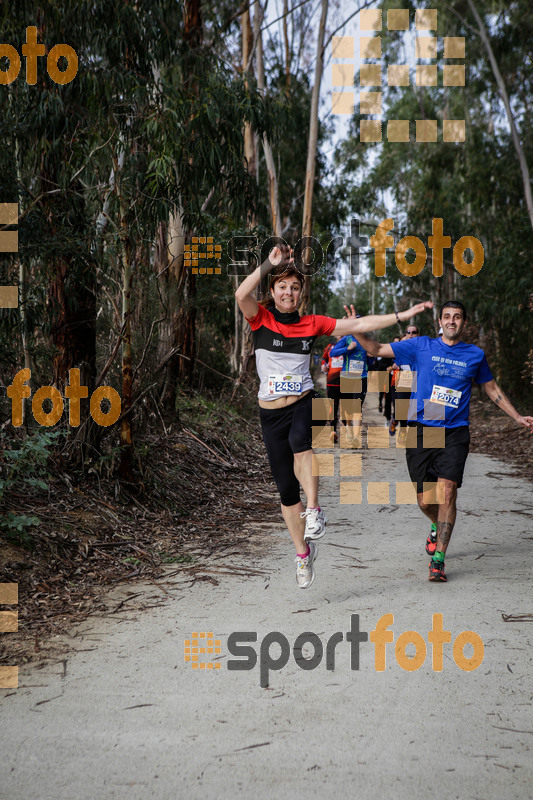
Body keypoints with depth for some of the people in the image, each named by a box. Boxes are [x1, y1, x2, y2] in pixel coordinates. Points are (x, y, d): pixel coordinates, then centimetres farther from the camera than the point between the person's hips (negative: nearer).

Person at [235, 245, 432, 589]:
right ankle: (303, 552, 23)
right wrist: (269, 265, -25)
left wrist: (403, 315, 3)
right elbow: (241, 295, -22)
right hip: (272, 414, 0)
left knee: (299, 441, -38)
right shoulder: (261, 318, -2)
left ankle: (314, 510, -23)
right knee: (286, 490, 4)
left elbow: (358, 324, 6)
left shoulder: (312, 324, 4)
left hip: (305, 403, 0)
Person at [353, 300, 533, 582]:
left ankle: (438, 559, -11)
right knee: (425, 500, 3)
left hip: (454, 434, 0)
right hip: (421, 432, 0)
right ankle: (438, 526, 39)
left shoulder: (475, 355, 10)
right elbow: (377, 349, 4)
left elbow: (492, 389, 23)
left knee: (447, 492, -16)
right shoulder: (421, 346, 5)